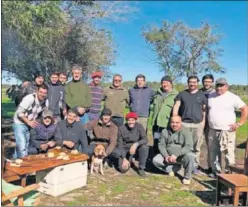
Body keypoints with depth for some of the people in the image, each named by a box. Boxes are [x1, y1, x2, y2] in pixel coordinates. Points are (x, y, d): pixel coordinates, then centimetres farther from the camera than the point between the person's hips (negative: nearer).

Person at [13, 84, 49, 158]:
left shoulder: (46, 102, -7)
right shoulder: (29, 98, -25)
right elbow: (19, 112, -24)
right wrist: (28, 122, -28)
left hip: (31, 125, 7)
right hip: (20, 123, -6)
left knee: (26, 146, 17)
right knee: (22, 147, -13)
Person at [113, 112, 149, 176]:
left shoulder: (139, 126, -13)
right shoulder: (121, 128, -14)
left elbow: (145, 139, -22)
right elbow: (119, 144, -12)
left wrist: (136, 144, -41)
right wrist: (124, 159, -19)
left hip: (135, 149, 1)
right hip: (125, 150, -1)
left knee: (144, 147, -31)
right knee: (123, 169, -21)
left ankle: (141, 169, -11)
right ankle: (128, 160, 16)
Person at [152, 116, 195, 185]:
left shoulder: (186, 132, -10)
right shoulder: (165, 131, 2)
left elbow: (188, 147, -20)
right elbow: (161, 145, 2)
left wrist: (176, 155, -30)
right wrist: (166, 156, -16)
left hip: (181, 156, -3)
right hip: (168, 155, 3)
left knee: (190, 156, -34)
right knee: (155, 160, -19)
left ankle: (187, 177, -9)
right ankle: (174, 168, 4)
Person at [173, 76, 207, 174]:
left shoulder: (202, 95, 10)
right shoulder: (182, 94, 10)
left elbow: (204, 109, 9)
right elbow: (176, 107, 4)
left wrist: (203, 121, -1)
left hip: (198, 124, 0)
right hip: (184, 123, 0)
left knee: (196, 147, 5)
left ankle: (195, 165, 15)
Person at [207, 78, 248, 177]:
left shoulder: (233, 97, -6)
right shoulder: (211, 96, 9)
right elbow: (206, 110, 21)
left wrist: (239, 123, -11)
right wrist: (206, 124, 12)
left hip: (227, 131, -5)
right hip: (212, 130, 5)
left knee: (228, 153, -4)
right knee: (214, 152, 13)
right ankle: (216, 170, 27)